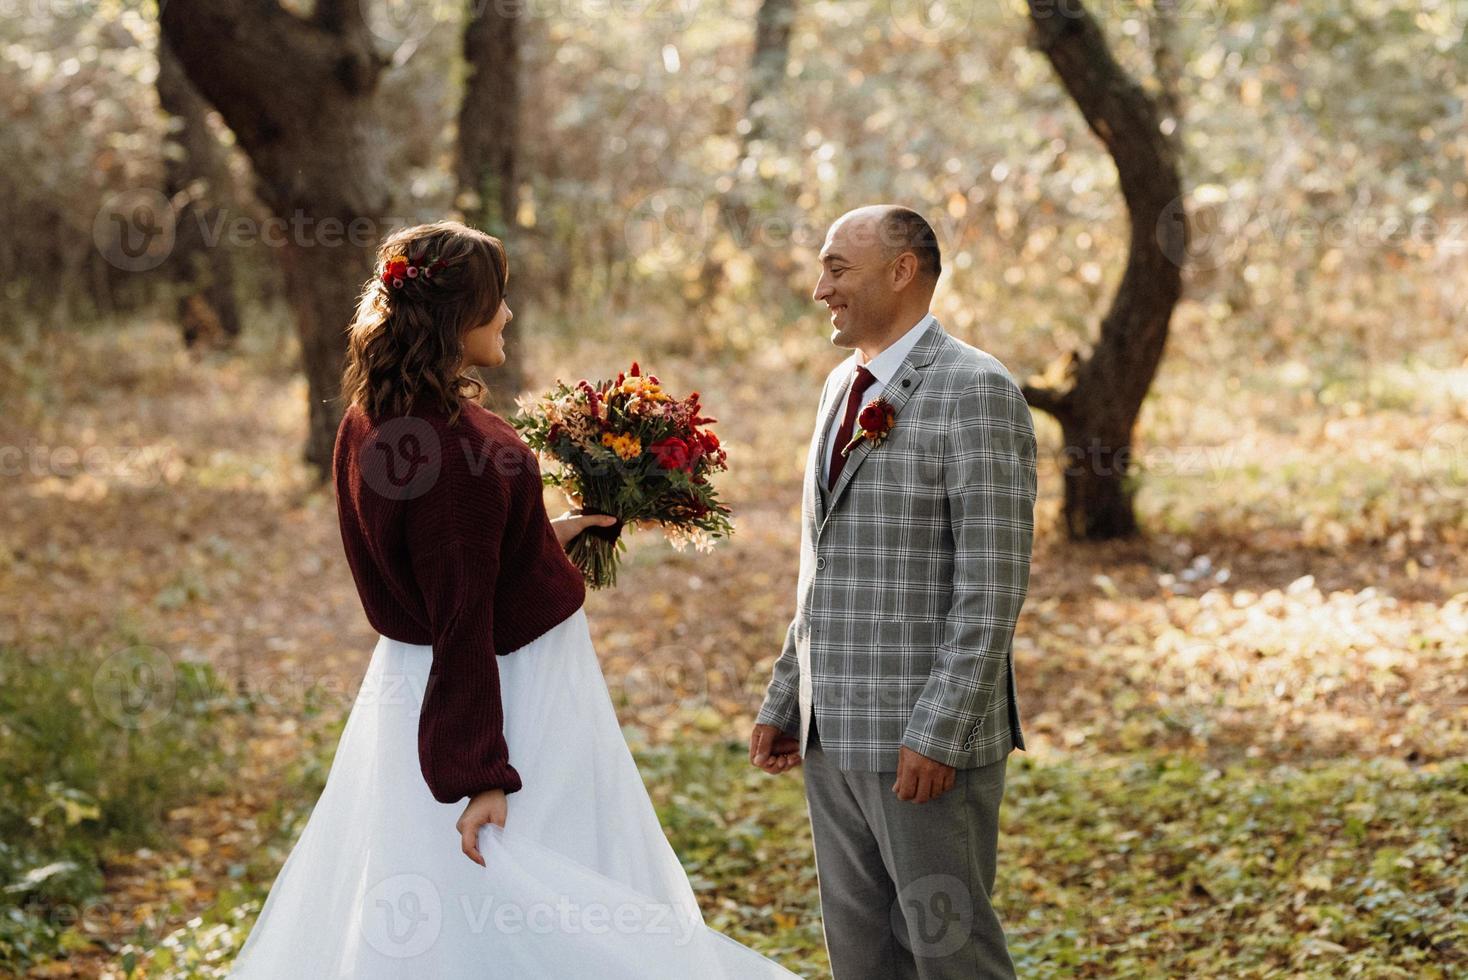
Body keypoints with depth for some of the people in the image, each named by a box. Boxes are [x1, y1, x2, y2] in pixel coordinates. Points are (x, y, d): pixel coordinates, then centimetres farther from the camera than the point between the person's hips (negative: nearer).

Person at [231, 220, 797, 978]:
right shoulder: (451, 449, -27)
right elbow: (462, 624, -26)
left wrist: (542, 536, 20)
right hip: (509, 700, -10)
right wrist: (481, 776, -23)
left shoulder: (372, 419, 1)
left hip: (409, 684, 10)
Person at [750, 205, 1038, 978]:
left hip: (924, 740, -8)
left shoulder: (975, 391, -12)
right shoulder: (844, 387, 15)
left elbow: (992, 587, -17)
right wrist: (784, 702, 17)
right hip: (834, 737, 8)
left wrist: (938, 733, -20)